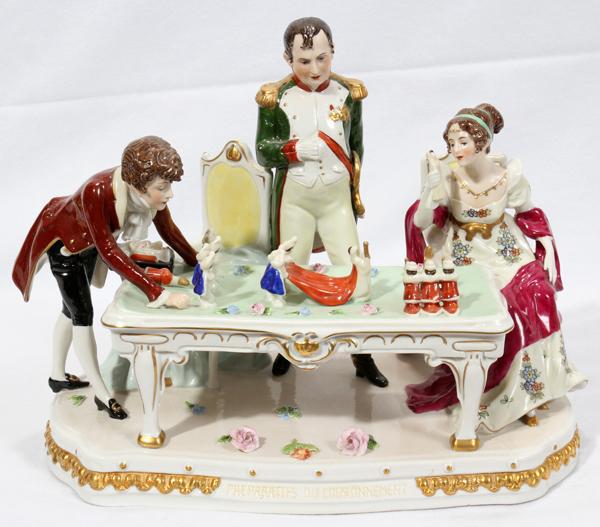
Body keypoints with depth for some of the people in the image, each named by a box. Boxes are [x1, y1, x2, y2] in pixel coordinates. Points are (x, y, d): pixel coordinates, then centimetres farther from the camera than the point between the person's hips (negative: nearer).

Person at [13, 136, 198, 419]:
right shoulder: (97, 192, -45)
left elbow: (168, 231, -11)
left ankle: (58, 376, 38)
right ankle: (102, 395, 9)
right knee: (82, 314, -3)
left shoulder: (149, 189, -27)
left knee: (73, 309, 20)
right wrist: (159, 294, -53)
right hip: (64, 242, -7)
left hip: (90, 243, 7)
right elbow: (109, 251, -48)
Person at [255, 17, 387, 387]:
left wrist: (355, 190, 10)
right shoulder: (275, 97, -8)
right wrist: (295, 150, -23)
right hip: (294, 198, -1)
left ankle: (362, 356, 14)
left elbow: (356, 147, 10)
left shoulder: (349, 93, -2)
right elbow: (262, 152, -5)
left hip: (337, 196, 1)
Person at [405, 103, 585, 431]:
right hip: (463, 254, -1)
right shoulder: (447, 175, -15)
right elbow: (421, 223, -18)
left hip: (504, 249, 2)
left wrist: (546, 248, -3)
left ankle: (528, 388, 3)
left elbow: (528, 213, 6)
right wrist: (433, 180, -29)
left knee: (534, 293, -20)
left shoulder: (509, 175, -12)